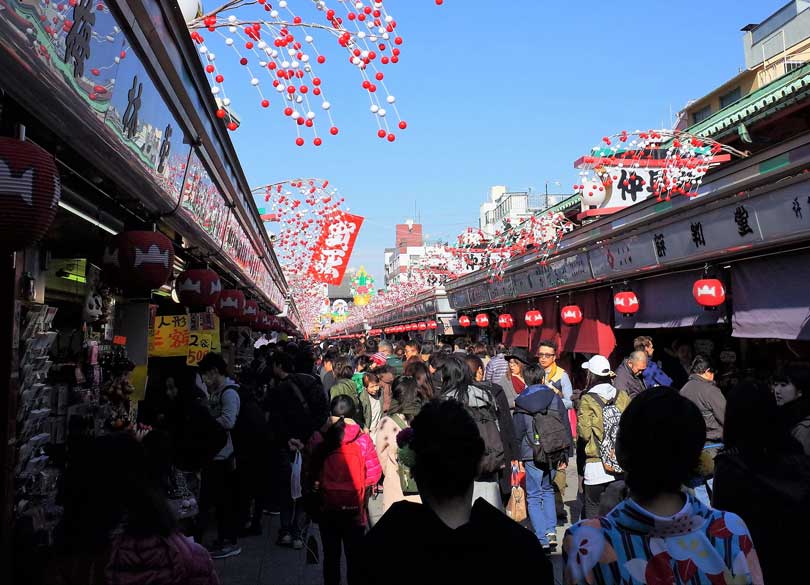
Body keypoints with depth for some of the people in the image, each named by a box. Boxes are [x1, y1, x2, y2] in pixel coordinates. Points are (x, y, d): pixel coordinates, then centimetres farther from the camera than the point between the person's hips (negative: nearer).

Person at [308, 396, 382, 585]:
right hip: (354, 507, -1)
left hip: (327, 507, 1)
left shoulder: (319, 438, -11)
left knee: (330, 555, 17)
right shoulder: (362, 439, -14)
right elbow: (374, 473, -10)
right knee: (354, 556, 14)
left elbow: (311, 471, -1)